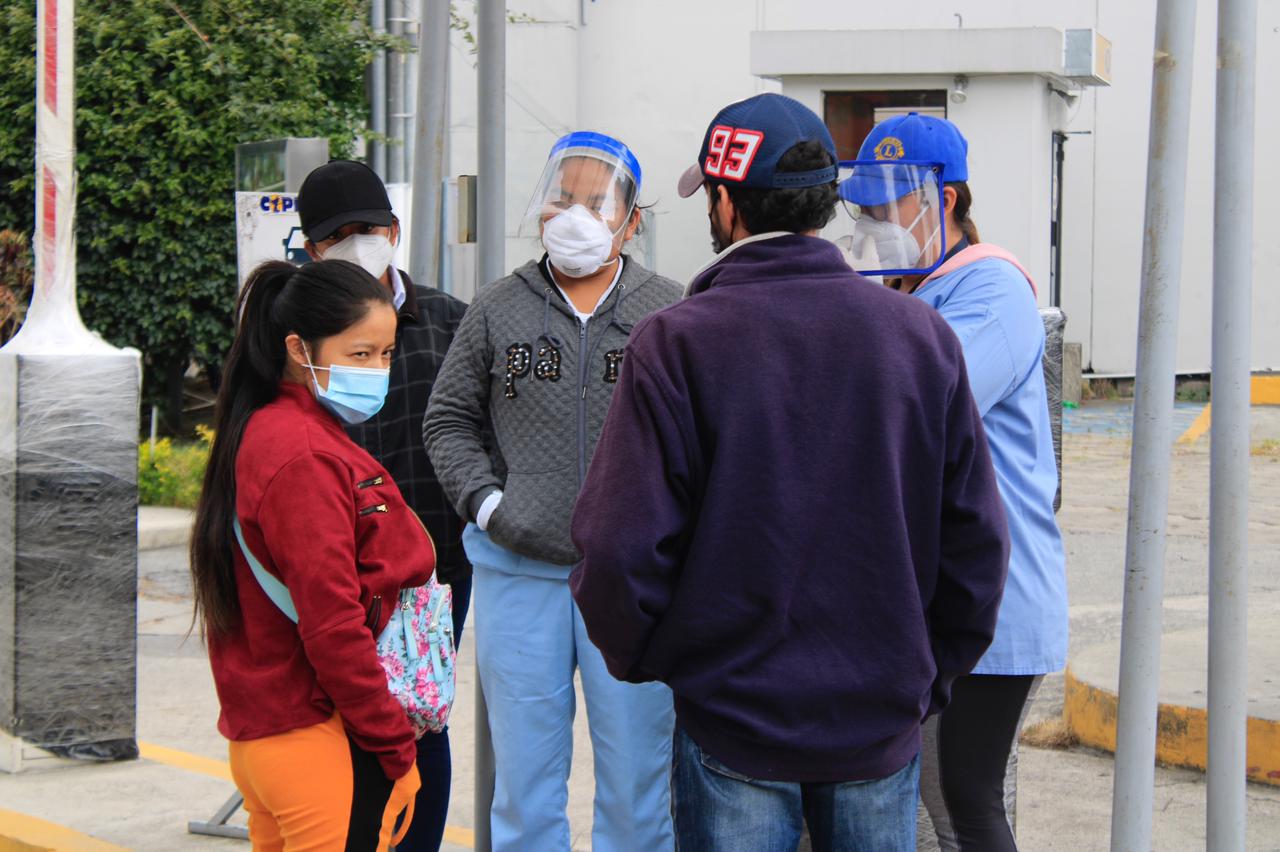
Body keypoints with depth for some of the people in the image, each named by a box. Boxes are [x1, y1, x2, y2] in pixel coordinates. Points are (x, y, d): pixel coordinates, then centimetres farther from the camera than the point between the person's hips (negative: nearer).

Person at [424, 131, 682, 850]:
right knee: (525, 775, 8)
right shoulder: (498, 311, 8)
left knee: (636, 776, 3)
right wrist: (487, 504, 0)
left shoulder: (670, 313, 3)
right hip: (518, 570, 2)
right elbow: (449, 421, 14)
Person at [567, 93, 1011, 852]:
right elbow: (976, 540, 0)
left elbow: (623, 548, -14)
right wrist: (929, 677, 14)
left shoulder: (674, 345, -13)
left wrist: (639, 658, 6)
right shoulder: (922, 336, -3)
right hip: (883, 728, 3)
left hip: (733, 722, -3)